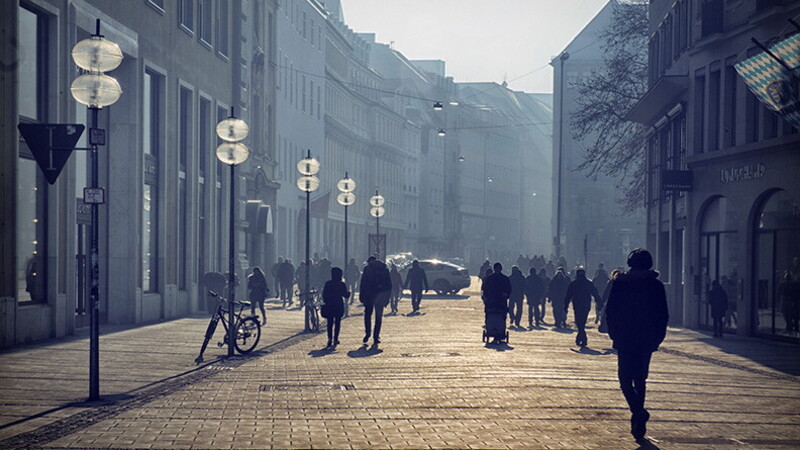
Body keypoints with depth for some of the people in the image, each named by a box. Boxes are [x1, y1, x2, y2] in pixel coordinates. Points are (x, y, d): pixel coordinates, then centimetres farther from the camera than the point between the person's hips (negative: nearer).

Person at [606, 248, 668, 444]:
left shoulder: (619, 283, -1)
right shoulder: (656, 285, 2)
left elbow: (610, 311, -1)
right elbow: (663, 315, 3)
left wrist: (614, 335, 7)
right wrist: (657, 338, 10)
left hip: (624, 339, -2)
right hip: (647, 340, 2)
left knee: (625, 378, 3)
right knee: (640, 378, 13)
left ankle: (638, 411, -21)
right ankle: (638, 424, 16)